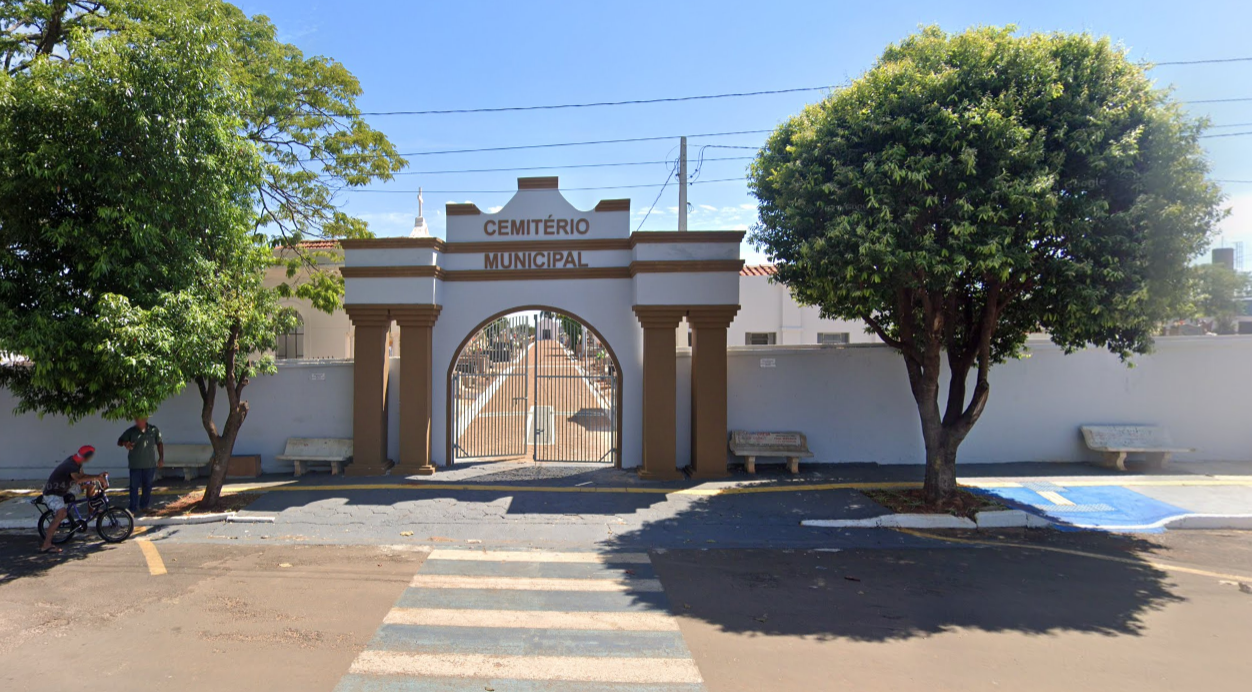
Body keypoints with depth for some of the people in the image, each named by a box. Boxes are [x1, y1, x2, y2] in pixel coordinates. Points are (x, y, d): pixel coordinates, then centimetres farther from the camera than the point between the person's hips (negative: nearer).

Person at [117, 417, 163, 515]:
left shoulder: (154, 430, 1)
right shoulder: (131, 431, -4)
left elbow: (159, 444, 9)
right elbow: (119, 441, -4)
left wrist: (161, 458, 5)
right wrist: (125, 443, -29)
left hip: (150, 464, 2)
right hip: (135, 465, -2)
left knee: (147, 486, 12)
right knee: (134, 487, -3)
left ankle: (144, 506, 28)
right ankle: (133, 509, 2)